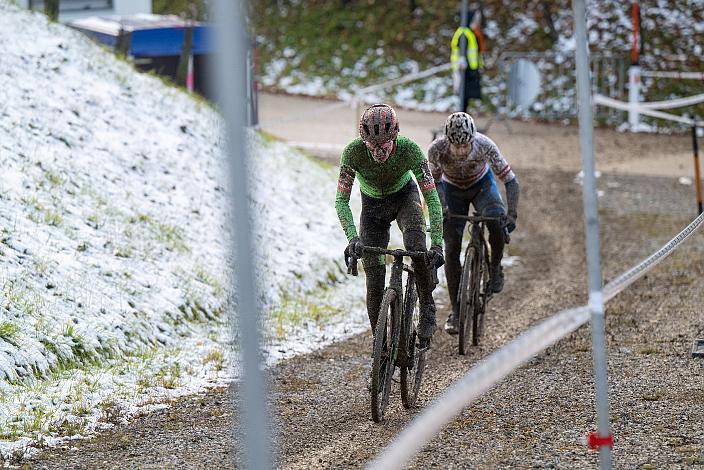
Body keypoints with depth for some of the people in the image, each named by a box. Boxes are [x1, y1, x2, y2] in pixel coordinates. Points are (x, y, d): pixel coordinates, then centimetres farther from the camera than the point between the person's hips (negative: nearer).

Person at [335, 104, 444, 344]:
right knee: (374, 279, -7)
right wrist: (353, 238, -44)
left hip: (404, 196, -1)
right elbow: (341, 201, -28)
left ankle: (427, 308, -12)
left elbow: (432, 199, -30)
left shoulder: (409, 149, -33)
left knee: (417, 247, -32)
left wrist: (437, 244, -39)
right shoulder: (353, 152, -32)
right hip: (373, 205, 1)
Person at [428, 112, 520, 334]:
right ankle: (456, 311, 0)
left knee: (497, 223, -32)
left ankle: (495, 268, -4)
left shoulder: (485, 145, -35)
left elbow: (510, 180, -27)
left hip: (482, 185, -1)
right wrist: (441, 207, -30)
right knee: (451, 249, -9)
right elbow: (434, 182, -14)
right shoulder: (437, 149, -32)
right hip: (452, 189, 1)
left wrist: (512, 213, -38)